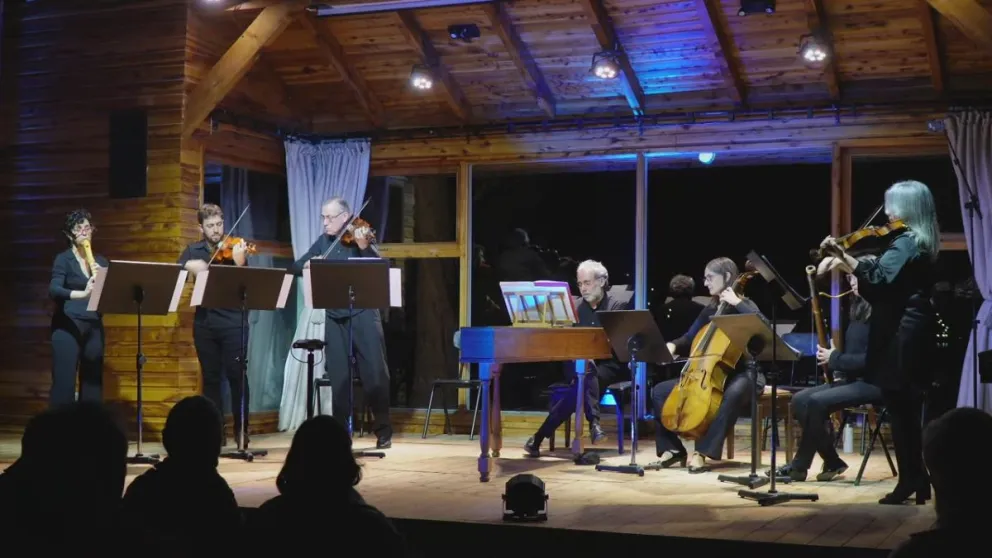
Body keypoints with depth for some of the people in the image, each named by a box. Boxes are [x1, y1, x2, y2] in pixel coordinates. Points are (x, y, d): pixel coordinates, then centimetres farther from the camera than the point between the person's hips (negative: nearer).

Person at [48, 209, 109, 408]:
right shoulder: (63, 259, 0)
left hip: (94, 327, 5)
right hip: (68, 326, -4)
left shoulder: (101, 261, 14)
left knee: (93, 382, 4)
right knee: (64, 383, -8)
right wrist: (82, 293, -32)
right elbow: (54, 290, -17)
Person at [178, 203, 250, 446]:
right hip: (205, 323, 3)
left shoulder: (235, 249, 1)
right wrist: (190, 266, -21)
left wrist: (239, 263, -29)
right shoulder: (193, 251, 11)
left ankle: (241, 429, 4)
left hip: (233, 322, -3)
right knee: (211, 378, 7)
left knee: (236, 376, -4)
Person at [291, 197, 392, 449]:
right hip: (334, 316, 4)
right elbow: (296, 267, 11)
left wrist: (364, 247, -33)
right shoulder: (323, 241, 11)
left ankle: (384, 430, 9)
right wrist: (308, 263, -11)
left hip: (363, 313, -4)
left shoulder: (360, 237, -2)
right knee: (338, 376, 5)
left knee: (375, 373, -2)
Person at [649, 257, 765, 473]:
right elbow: (689, 339, 17)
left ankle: (702, 451, -40)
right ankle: (673, 448, -1)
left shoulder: (744, 306, -5)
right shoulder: (711, 309, 13)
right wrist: (673, 345, -5)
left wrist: (737, 302, -23)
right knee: (659, 391, -4)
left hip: (741, 374, -7)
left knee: (733, 394, -43)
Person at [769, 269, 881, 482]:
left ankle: (800, 465, -11)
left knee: (816, 402, -26)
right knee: (800, 399, -8)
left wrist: (835, 358, -14)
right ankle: (833, 462, -4)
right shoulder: (858, 309, 15)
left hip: (872, 382, -9)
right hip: (850, 378, 9)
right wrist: (838, 371, 3)